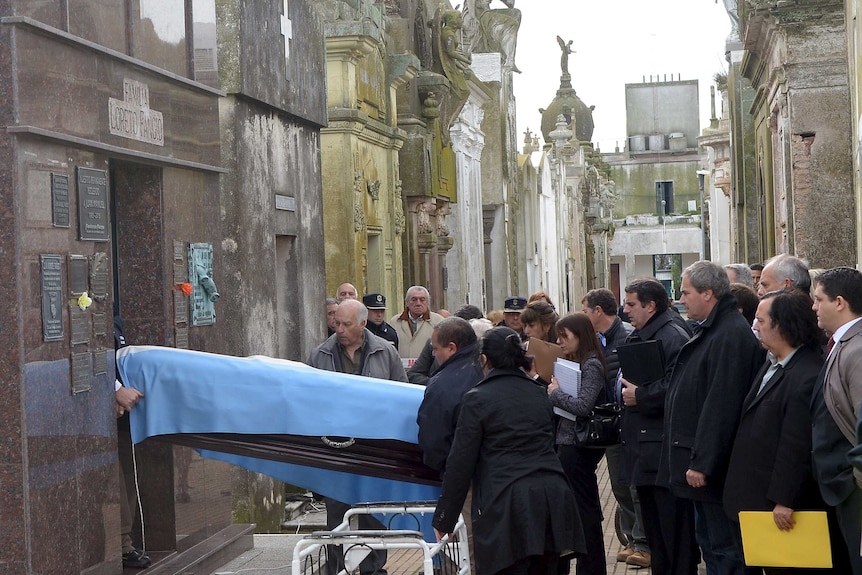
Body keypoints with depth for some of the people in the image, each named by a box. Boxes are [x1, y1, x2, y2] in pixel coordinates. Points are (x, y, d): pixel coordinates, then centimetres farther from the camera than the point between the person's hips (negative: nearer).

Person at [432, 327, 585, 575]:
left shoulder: (477, 399, -1)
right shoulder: (539, 394, 17)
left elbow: (461, 464, -2)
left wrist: (443, 520, 4)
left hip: (507, 504, -6)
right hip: (553, 498, 6)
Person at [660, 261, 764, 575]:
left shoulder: (732, 334, -20)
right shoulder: (708, 330, 14)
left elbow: (722, 405, -25)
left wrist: (702, 462, -24)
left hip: (714, 467, -11)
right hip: (700, 459, 11)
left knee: (724, 548, -4)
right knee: (708, 540, 19)